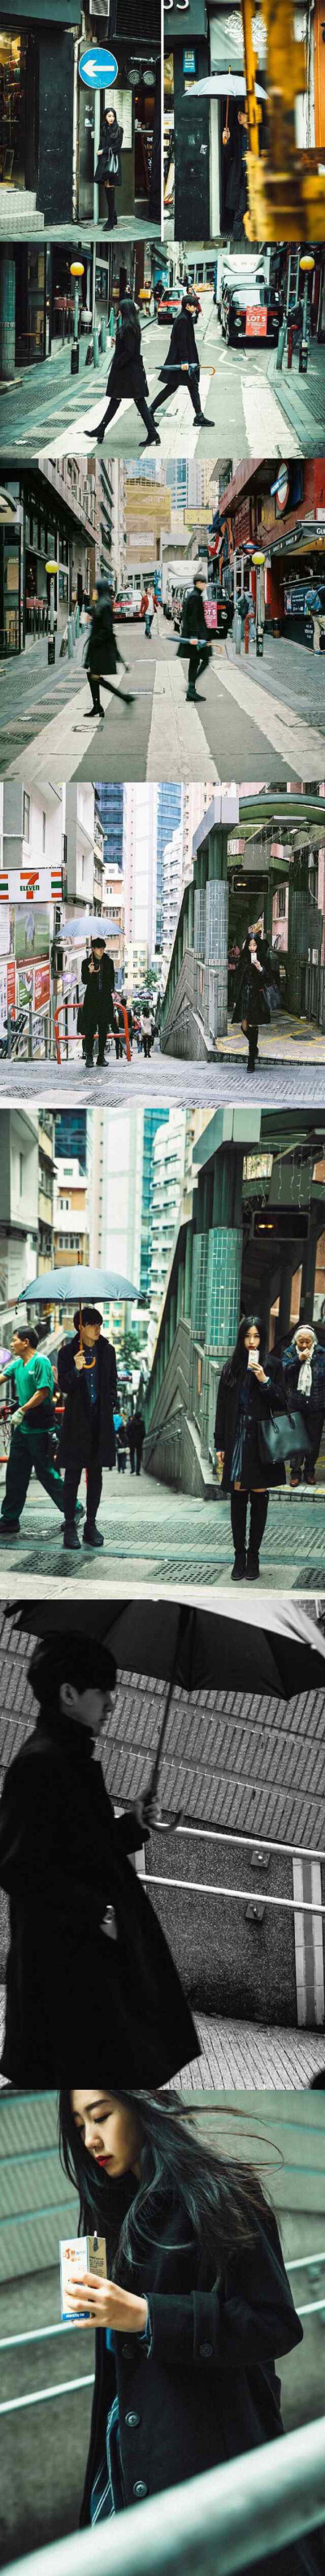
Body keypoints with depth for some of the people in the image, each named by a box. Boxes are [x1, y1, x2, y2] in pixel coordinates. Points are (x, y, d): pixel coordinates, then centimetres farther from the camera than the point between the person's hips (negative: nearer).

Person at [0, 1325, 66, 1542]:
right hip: (22, 1427, 8)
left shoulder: (40, 1361, -12)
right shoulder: (18, 1364, 13)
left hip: (39, 1428, -8)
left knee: (46, 1472, -2)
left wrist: (22, 1411, -20)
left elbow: (43, 1392, -18)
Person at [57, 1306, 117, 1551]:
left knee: (96, 1474, 8)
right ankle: (70, 1526, 2)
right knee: (73, 1474, -2)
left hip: (100, 1420, 3)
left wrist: (110, 1405, 5)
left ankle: (91, 1525, 14)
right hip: (77, 1421, -3)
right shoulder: (68, 1352, -4)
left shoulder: (107, 1351, 7)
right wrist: (76, 1369, -27)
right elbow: (64, 1387, -10)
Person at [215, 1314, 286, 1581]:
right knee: (238, 1496, 2)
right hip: (236, 1440, 2)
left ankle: (254, 1556, 7)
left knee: (259, 1496, 2)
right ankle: (240, 1556, 6)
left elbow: (282, 1402, -2)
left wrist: (264, 1381, -17)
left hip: (261, 1442, -2)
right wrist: (220, 1445, 5)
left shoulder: (273, 1366, 1)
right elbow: (222, 1408, 8)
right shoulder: (231, 1368, 7)